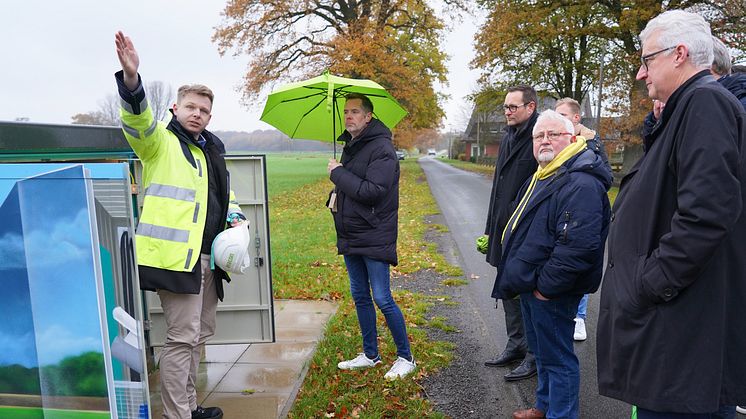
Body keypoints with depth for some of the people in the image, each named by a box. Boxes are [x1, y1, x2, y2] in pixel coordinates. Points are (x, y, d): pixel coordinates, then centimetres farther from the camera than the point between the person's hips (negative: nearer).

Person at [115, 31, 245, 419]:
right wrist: (131, 79, -44)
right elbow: (139, 120, -26)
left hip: (206, 256, 9)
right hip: (175, 254, -8)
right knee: (182, 337, -5)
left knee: (202, 331, 18)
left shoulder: (211, 149, 18)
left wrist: (235, 217, 10)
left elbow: (223, 192, 29)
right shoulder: (160, 141, -4)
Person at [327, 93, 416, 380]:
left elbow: (373, 192, -25)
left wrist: (338, 173, -16)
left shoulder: (381, 148, -15)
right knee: (360, 297, 15)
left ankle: (405, 357, 15)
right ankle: (370, 355, 30)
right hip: (351, 236, 9)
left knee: (382, 299, -4)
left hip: (374, 238, -9)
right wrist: (336, 195, 3)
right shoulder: (349, 146, 13)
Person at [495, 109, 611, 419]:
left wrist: (546, 286, -23)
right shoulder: (542, 177, 13)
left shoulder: (581, 184, -22)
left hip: (551, 293, -10)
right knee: (542, 351, 24)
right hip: (532, 286, 11)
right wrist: (520, 277, 17)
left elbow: (578, 245, -30)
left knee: (557, 358, 5)